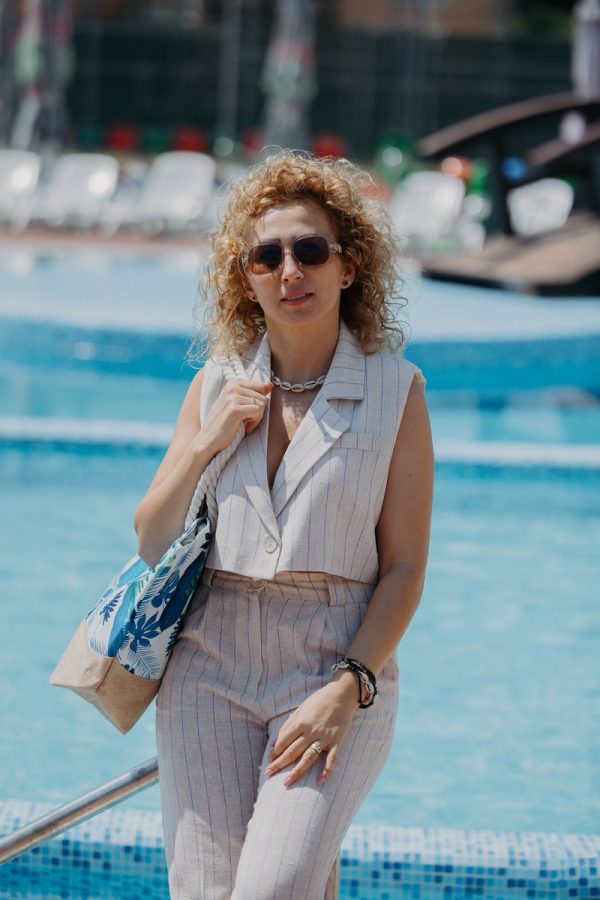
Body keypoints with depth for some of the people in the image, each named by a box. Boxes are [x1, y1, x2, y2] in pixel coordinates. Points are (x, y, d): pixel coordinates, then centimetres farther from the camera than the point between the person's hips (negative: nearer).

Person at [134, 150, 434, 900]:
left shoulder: (395, 390, 0)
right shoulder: (217, 386, 8)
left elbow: (405, 568, -2)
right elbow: (151, 544, 10)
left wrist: (347, 689, -14)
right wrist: (205, 444, -5)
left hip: (339, 668, -3)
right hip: (211, 667, 3)